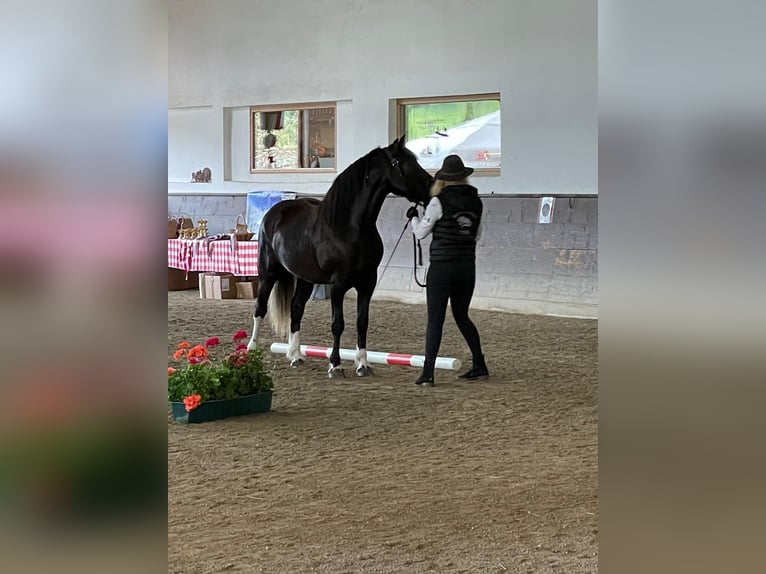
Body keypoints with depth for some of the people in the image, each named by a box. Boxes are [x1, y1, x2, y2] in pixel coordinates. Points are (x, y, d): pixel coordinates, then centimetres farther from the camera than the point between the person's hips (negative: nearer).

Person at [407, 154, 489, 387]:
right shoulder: (476, 202, 5)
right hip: (467, 267, 5)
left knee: (435, 319, -2)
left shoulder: (439, 201, -10)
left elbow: (421, 233, -2)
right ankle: (480, 366, 21)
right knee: (462, 316, 19)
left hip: (442, 267, -5)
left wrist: (413, 217, 16)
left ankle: (428, 373, -7)